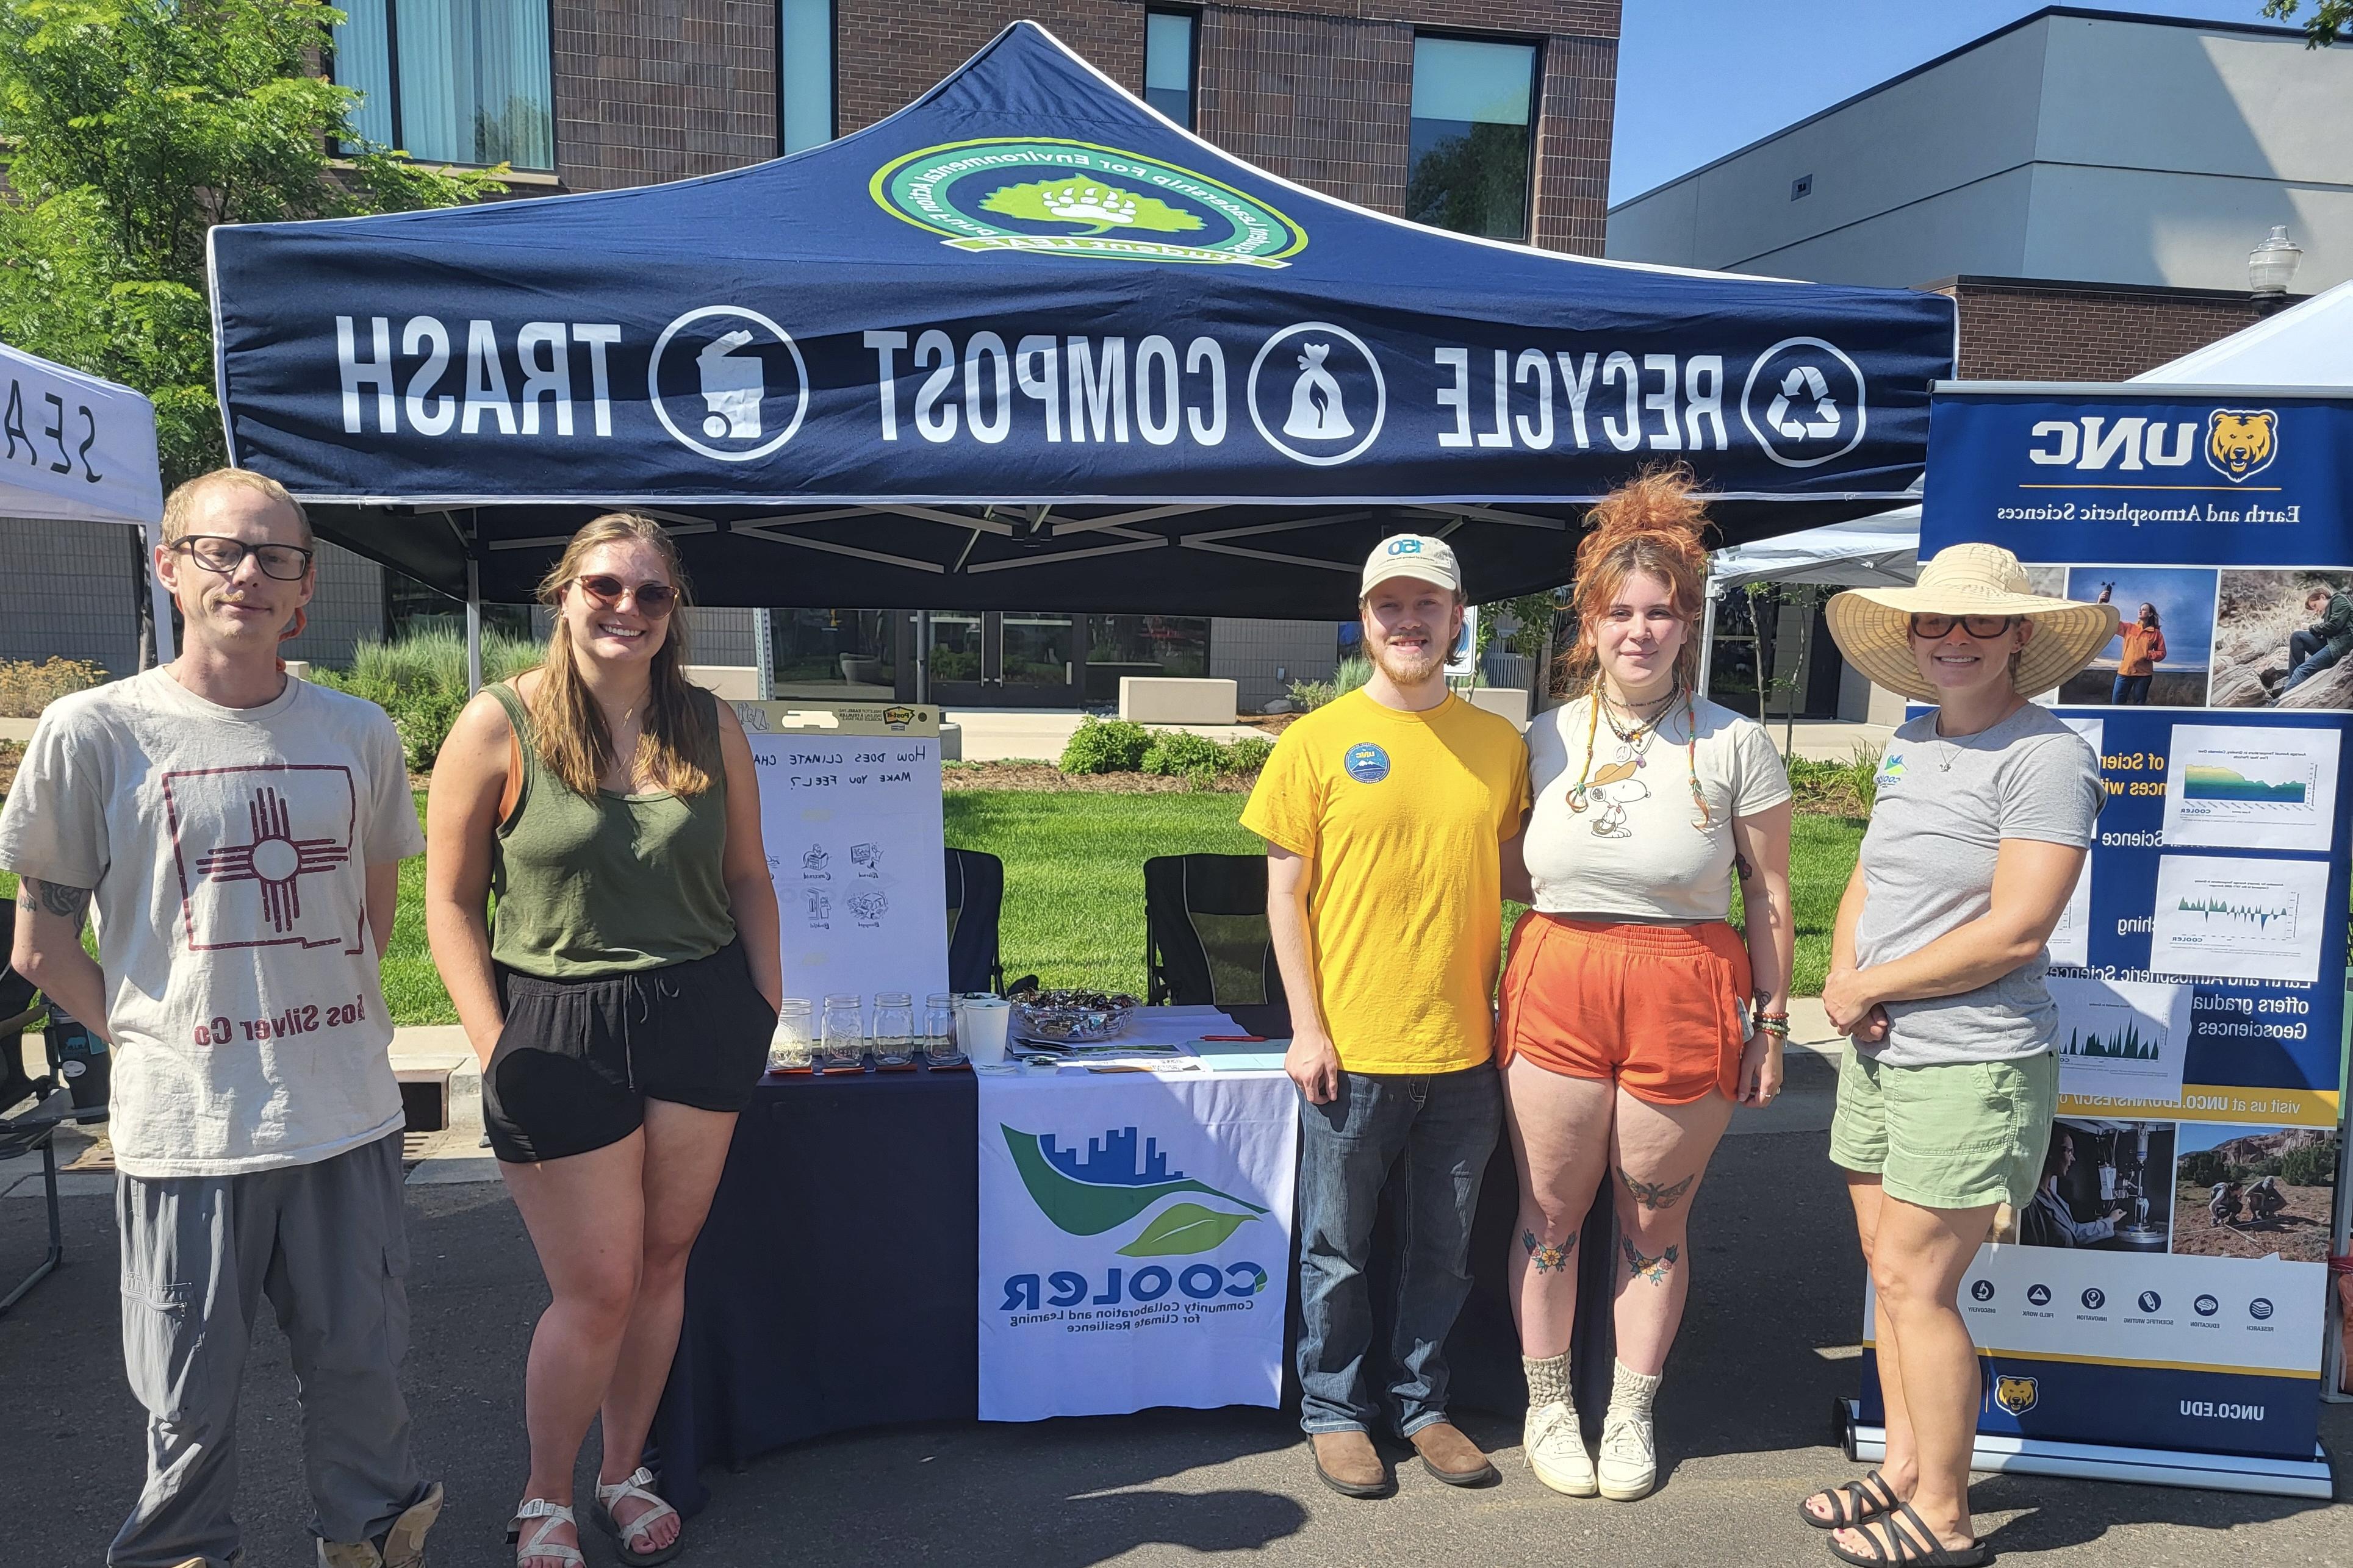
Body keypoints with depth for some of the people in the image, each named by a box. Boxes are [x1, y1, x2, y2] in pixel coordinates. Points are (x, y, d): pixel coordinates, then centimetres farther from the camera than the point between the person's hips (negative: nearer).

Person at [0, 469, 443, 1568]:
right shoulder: (94, 731, -4)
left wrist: (331, 1013, 10)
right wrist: (142, 1030, -4)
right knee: (190, 1397, 11)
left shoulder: (358, 734, 4)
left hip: (346, 1114, 3)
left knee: (360, 1365, 15)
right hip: (185, 1125, -2)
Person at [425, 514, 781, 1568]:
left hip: (700, 1015, 3)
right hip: (560, 1027, -3)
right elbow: (451, 900, -4)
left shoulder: (712, 727, 4)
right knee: (596, 1290, 3)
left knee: (662, 1261, 13)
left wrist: (767, 1009, 5)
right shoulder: (499, 726, -6)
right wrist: (498, 1049, -9)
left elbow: (747, 877, 11)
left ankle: (625, 1471, 36)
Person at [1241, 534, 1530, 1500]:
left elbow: (1510, 875, 15)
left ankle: (1420, 1402, 35)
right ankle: (1336, 1411, 30)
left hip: (1464, 1048, 3)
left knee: (1443, 1248, 16)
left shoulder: (1501, 745, 5)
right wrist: (1307, 1028, -7)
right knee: (1338, 1247, 11)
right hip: (1352, 1049, -3)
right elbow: (1285, 892, -3)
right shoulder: (1317, 742, -4)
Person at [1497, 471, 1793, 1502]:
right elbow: (1513, 873, 15)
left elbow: (1768, 893, 3)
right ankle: (1549, 1406, 31)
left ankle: (1632, 1414, 32)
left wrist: (1771, 1024, 2)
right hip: (1557, 984, 2)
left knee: (1654, 1221, 11)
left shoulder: (1735, 744, -1)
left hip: (1685, 998, -1)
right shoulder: (1546, 737, 5)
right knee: (1549, 1212, 10)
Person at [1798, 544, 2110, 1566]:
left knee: (1914, 1281, -2)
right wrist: (1842, 978, -2)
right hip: (1879, 1053, 8)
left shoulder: (2046, 756, -14)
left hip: (1972, 1065, -8)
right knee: (1889, 1268, 15)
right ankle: (1904, 1465, 32)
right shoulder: (1910, 744, 10)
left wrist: (1869, 985, -12)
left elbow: (2015, 932, -21)